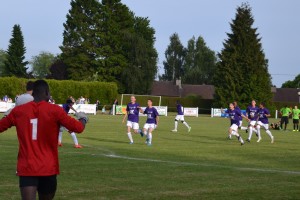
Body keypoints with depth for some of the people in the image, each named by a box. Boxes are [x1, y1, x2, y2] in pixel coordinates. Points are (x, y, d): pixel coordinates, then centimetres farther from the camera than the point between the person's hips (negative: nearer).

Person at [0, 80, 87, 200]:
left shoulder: (18, 111, 2)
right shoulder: (54, 110, -6)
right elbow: (78, 128, -3)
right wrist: (83, 119, 20)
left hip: (26, 168, 1)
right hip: (48, 168, -1)